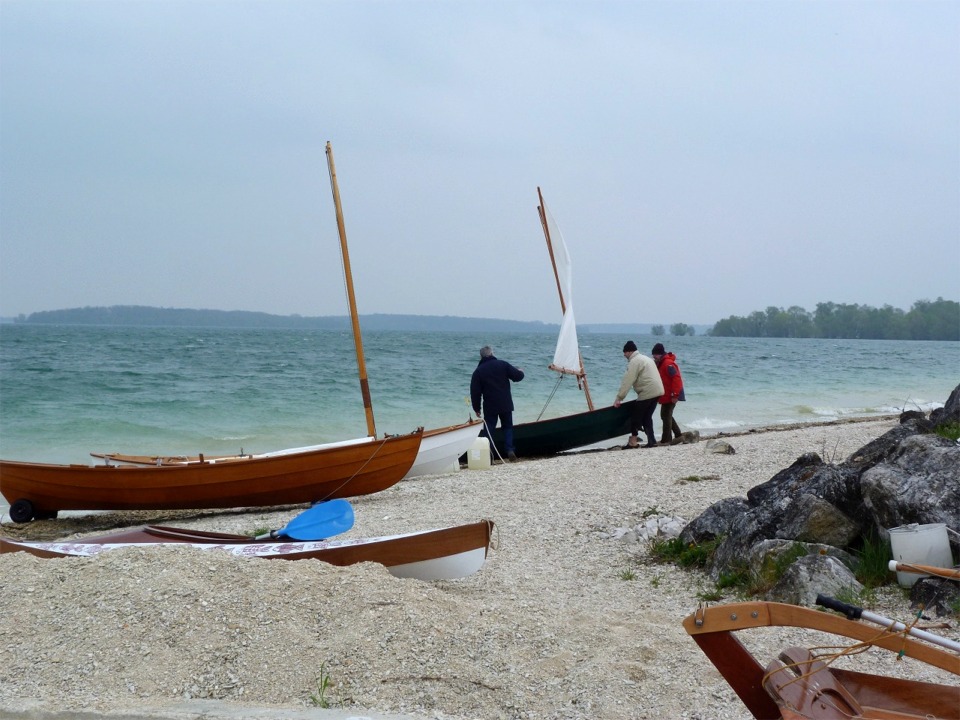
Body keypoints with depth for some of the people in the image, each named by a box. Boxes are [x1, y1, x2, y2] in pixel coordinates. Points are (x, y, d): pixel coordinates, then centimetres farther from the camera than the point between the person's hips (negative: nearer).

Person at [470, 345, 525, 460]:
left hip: (490, 407, -1)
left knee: (488, 430, 4)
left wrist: (476, 409, 7)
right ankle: (510, 450, 0)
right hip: (506, 405, 1)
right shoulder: (502, 364, -2)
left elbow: (475, 393, -1)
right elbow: (517, 376, -2)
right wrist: (520, 372, 23)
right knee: (508, 426, 13)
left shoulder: (478, 371, -1)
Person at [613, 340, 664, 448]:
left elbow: (627, 381, -14)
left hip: (647, 392, -9)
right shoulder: (645, 358, 22)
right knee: (647, 417, 13)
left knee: (636, 416, -1)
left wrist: (619, 398, -12)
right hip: (657, 390, 9)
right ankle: (651, 441, 9)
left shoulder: (634, 361, -9)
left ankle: (633, 441, 1)